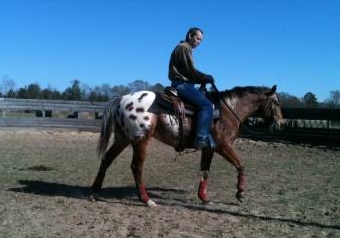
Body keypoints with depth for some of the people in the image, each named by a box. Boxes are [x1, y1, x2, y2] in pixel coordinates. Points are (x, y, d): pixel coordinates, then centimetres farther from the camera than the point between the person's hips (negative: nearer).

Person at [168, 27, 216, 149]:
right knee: (206, 105, -20)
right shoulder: (183, 48, -7)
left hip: (183, 84, 11)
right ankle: (202, 138, -27)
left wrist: (203, 79, 9)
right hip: (182, 84, -11)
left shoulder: (185, 49, 24)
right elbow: (191, 71, -14)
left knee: (206, 98, 13)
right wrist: (206, 78, -2)